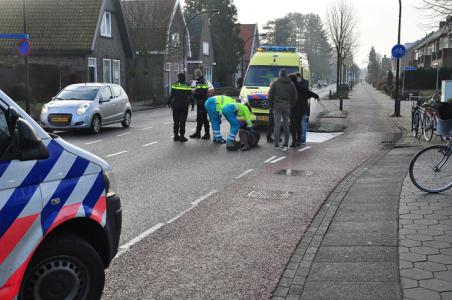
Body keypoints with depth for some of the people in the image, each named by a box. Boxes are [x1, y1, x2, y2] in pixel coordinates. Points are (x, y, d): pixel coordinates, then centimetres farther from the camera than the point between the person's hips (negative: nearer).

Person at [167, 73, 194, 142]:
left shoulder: (175, 85, -3)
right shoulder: (188, 86, -1)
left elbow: (171, 95, -5)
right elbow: (191, 97, 0)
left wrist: (169, 103, 5)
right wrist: (193, 105, 9)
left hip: (175, 105, 1)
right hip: (184, 106, -1)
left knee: (176, 121, 10)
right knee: (182, 122, 2)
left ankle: (176, 136, 12)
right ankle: (182, 136, -1)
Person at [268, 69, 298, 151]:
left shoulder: (275, 83, -2)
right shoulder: (291, 84, 6)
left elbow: (270, 95, -2)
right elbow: (295, 97, 7)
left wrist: (271, 105, 8)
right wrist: (291, 106, 15)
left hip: (277, 106, -2)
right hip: (287, 107, 2)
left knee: (277, 125, 0)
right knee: (286, 125, 7)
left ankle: (276, 145, -1)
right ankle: (285, 145, 6)